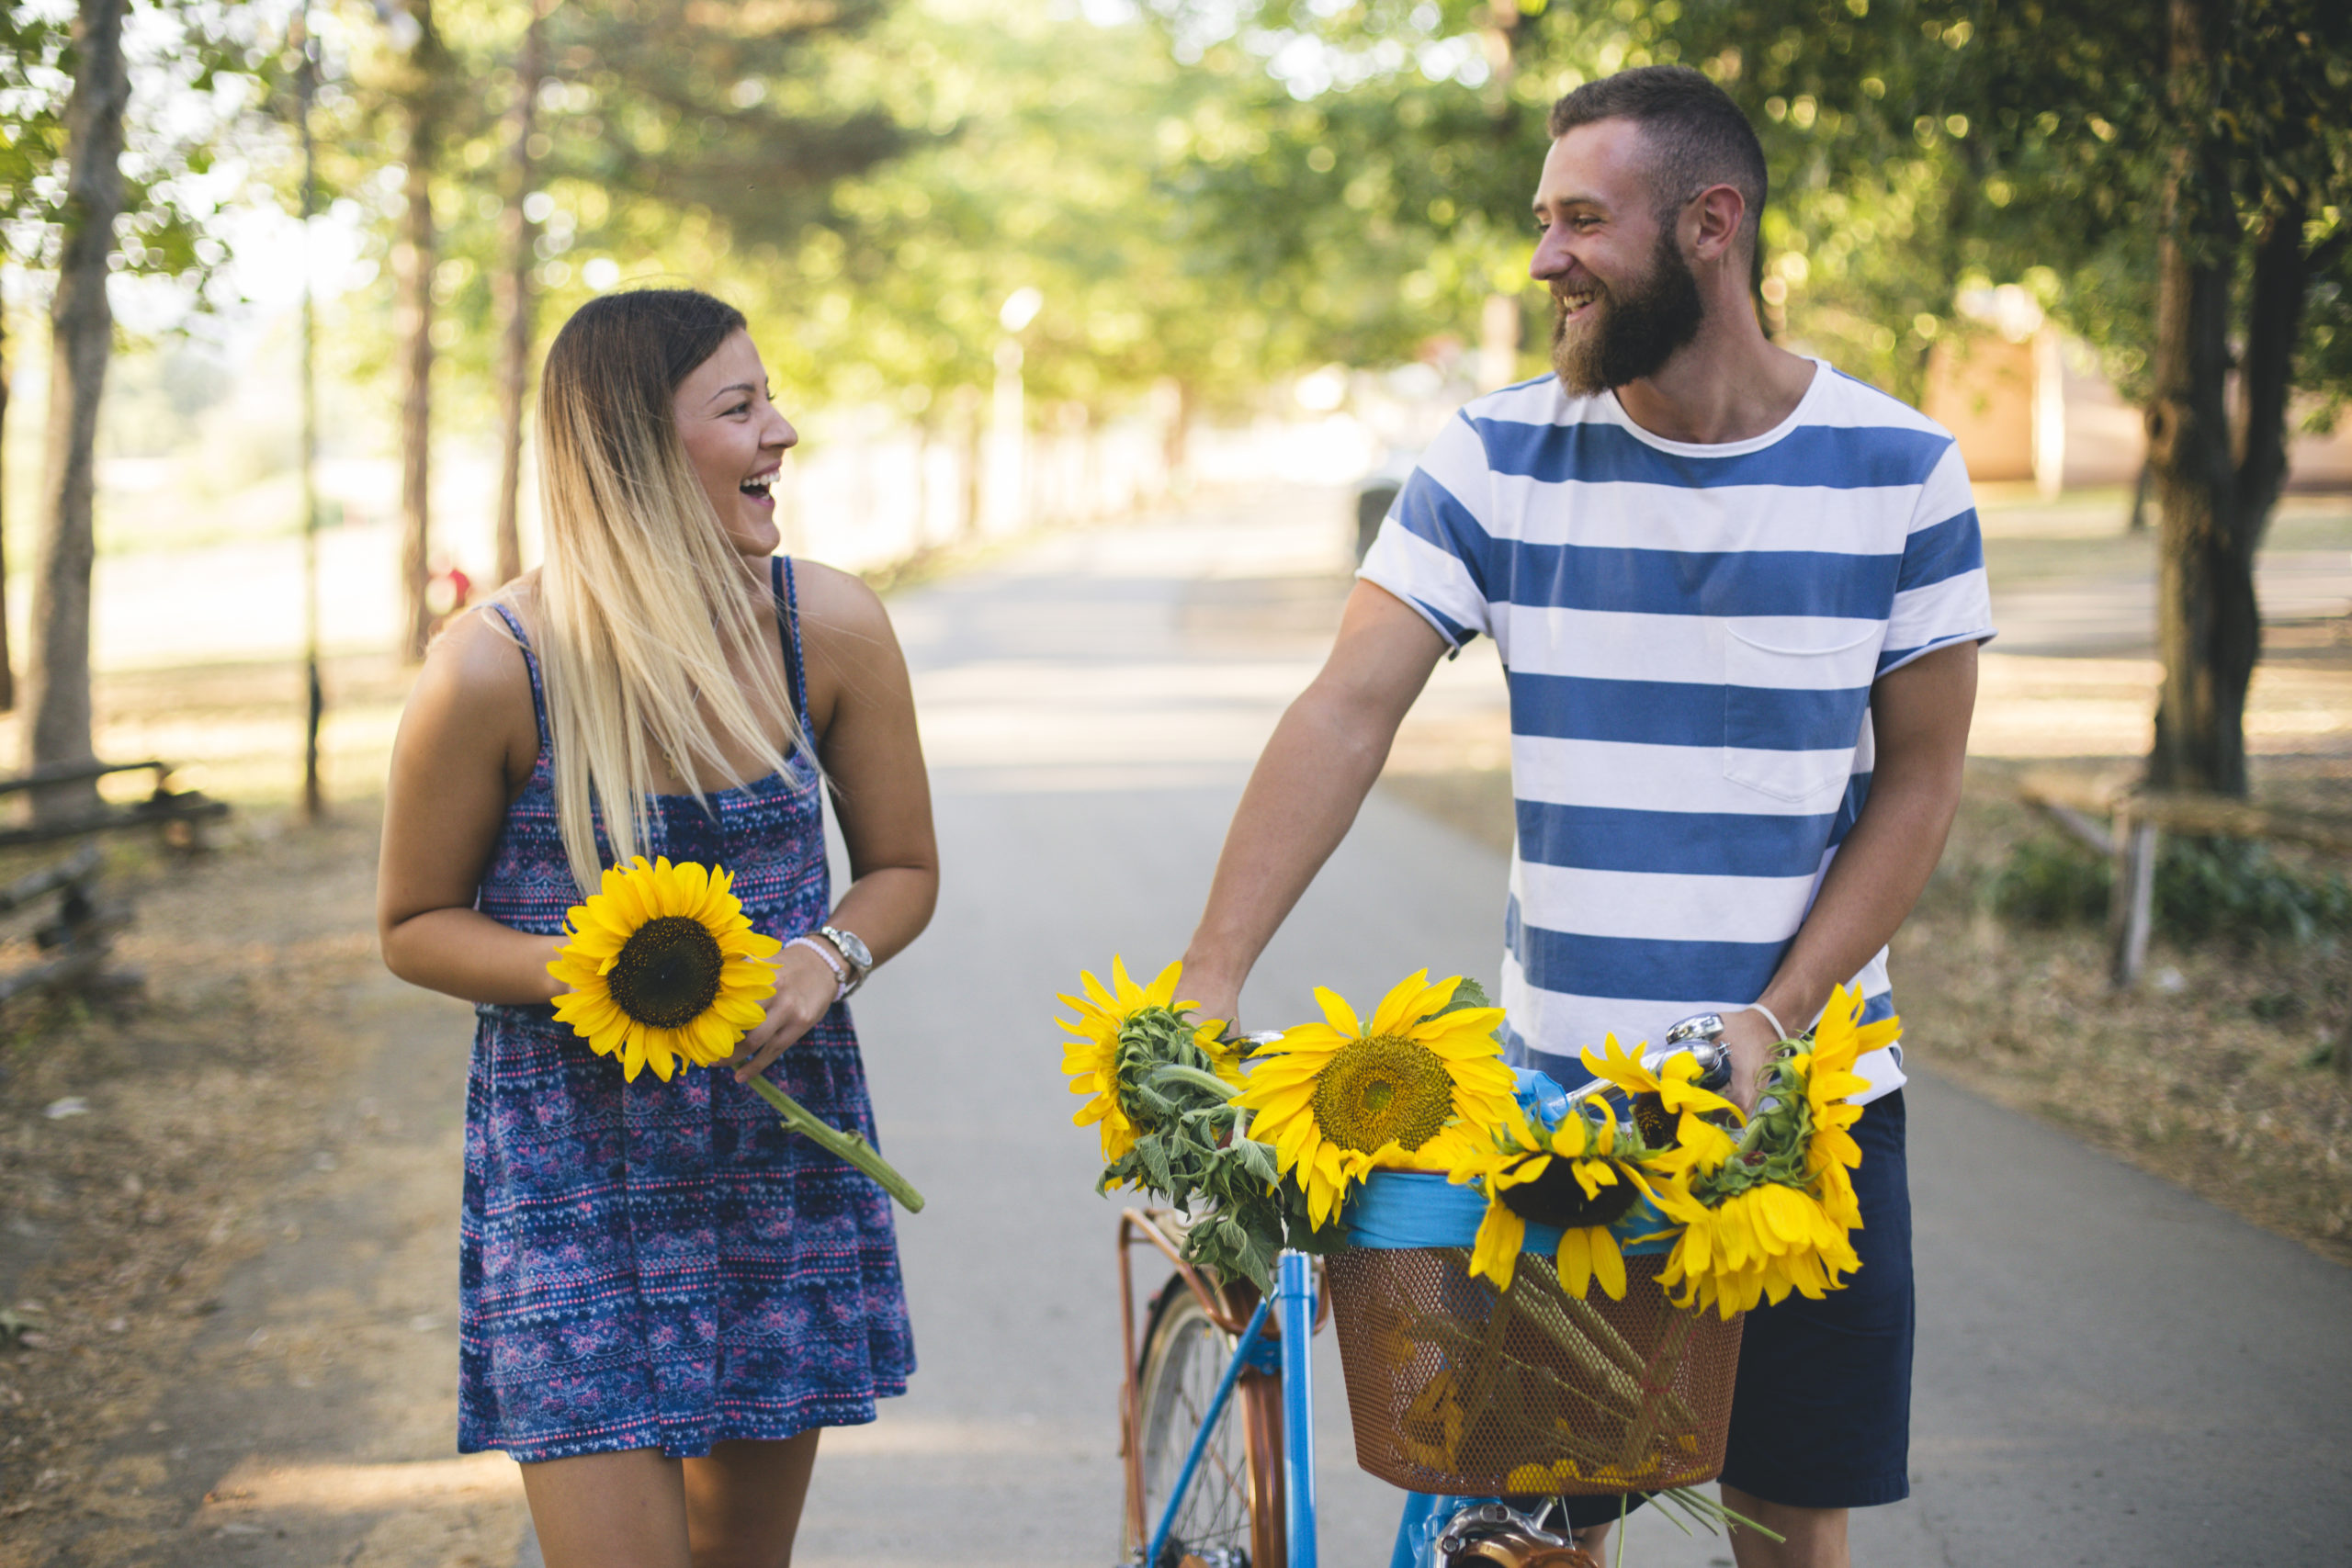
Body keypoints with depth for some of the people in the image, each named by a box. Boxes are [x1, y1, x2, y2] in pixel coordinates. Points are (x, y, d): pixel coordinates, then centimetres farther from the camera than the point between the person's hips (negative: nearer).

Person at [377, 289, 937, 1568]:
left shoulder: (830, 628, -5)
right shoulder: (493, 668, -15)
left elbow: (902, 868, 8)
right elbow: (414, 926, -2)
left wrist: (828, 957, -14)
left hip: (783, 1139, 4)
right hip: (571, 1161, -3)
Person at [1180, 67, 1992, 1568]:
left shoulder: (1899, 471, -4)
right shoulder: (1500, 458, -3)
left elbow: (1919, 778, -1)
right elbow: (1346, 715, -9)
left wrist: (1772, 1020, -13)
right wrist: (1208, 981, -18)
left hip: (1804, 1091, 0)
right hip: (1554, 1093, 0)